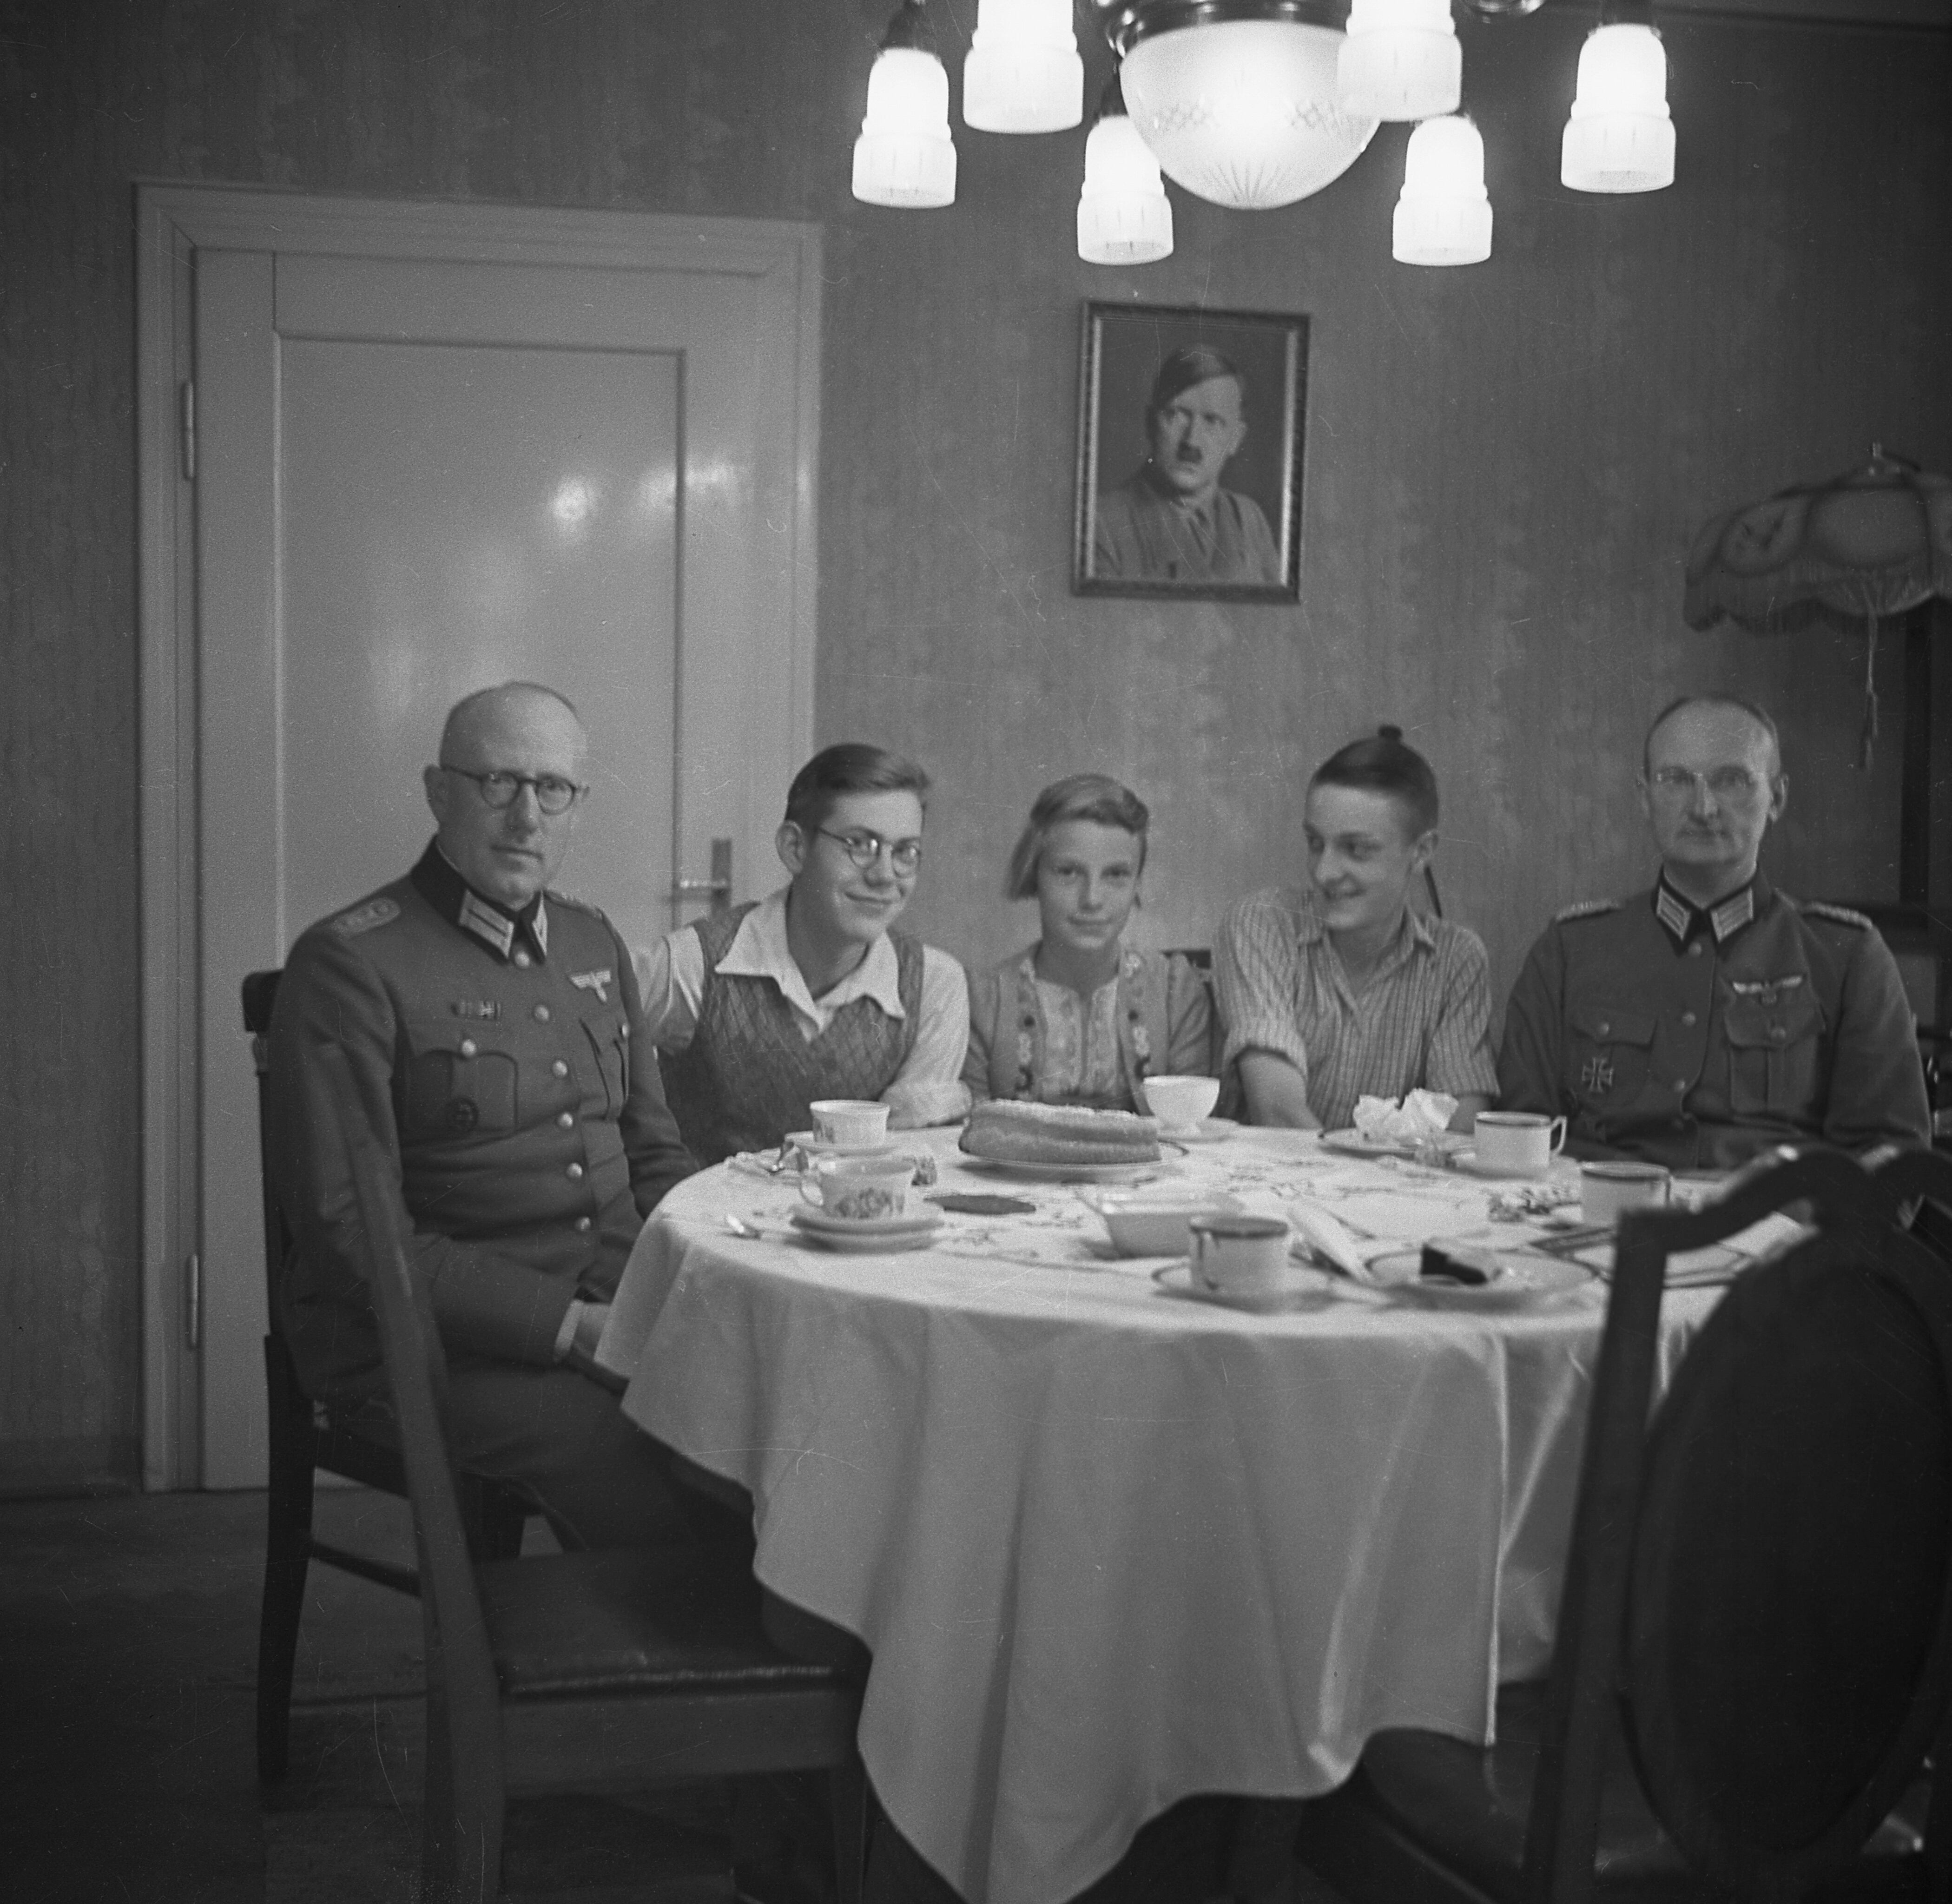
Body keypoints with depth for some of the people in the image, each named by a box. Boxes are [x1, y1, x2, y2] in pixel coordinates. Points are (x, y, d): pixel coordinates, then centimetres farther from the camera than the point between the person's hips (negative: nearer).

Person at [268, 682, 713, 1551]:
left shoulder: (594, 942, 16)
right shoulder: (349, 963, -7)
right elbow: (349, 1234, -13)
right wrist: (569, 1326, -18)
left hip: (616, 1309, 7)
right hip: (427, 1342, -6)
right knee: (652, 1494, -29)